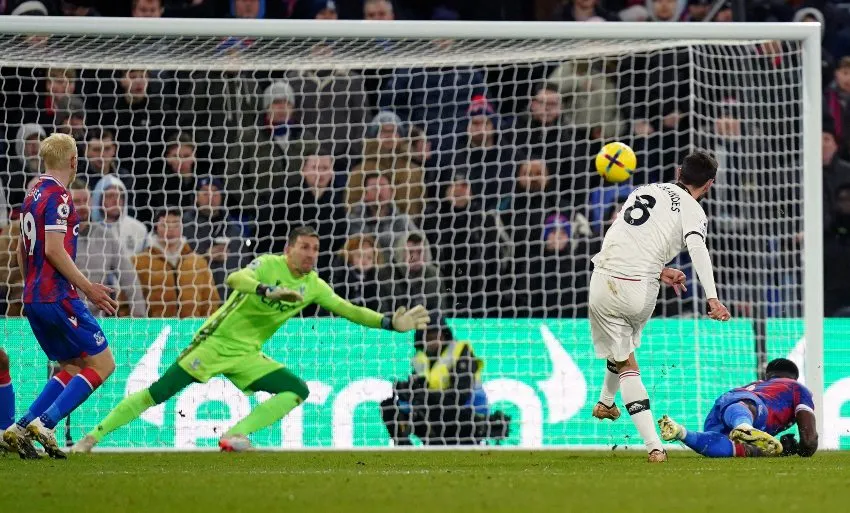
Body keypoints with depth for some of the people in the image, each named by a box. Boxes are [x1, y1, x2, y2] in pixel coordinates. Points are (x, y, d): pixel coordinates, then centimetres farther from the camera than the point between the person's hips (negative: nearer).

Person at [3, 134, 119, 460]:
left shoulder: (33, 195, 15)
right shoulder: (58, 197, -13)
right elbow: (54, 250, -20)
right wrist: (89, 289, -17)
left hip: (33, 299, 9)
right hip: (58, 296, -9)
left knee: (71, 368, 16)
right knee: (102, 364, -4)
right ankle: (45, 423, -16)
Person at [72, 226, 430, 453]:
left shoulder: (313, 286, 4)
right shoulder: (269, 265, -14)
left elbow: (349, 310, 7)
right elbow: (234, 279, -33)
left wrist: (391, 324, -3)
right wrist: (268, 290, -49)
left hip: (247, 355, 6)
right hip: (216, 342, -6)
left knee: (298, 391, -9)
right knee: (158, 393, -11)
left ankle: (234, 436, -12)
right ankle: (93, 437, -3)